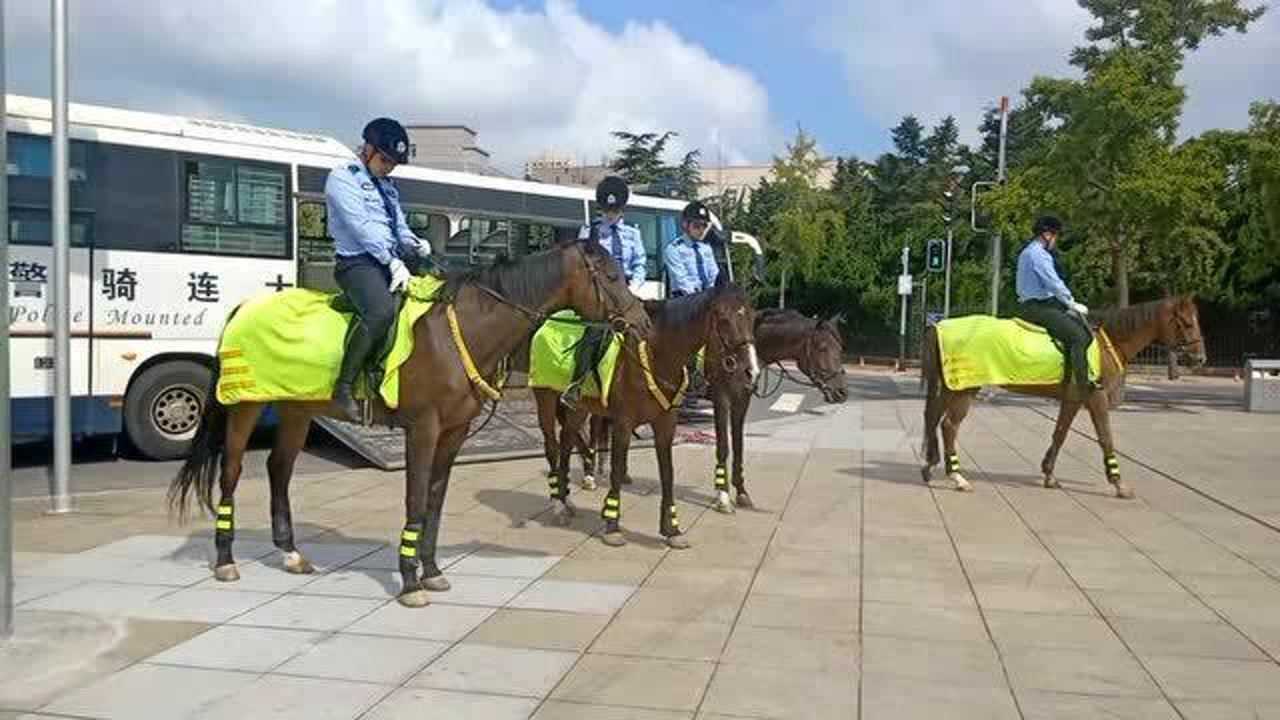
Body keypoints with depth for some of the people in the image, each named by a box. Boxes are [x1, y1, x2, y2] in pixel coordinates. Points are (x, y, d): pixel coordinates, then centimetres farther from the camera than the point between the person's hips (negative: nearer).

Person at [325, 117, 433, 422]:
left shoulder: (388, 187, 25)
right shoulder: (342, 177, 1)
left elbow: (400, 227, 24)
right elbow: (360, 225, -11)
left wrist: (414, 244, 0)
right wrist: (393, 261, -18)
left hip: (392, 262, 9)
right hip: (358, 262, -9)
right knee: (382, 311, -35)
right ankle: (344, 388, -28)